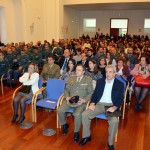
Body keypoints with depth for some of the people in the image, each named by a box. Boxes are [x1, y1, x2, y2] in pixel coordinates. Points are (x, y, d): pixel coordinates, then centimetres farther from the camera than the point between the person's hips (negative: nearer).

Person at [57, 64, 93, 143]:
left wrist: (84, 100, -14)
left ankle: (76, 132, -6)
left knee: (77, 114, -32)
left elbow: (91, 93, 1)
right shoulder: (71, 78, 15)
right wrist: (67, 97, -4)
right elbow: (66, 89, 15)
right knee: (59, 110, -19)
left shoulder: (88, 80, 4)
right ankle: (64, 125, 11)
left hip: (81, 102, -4)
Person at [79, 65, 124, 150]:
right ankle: (87, 136, 2)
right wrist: (92, 103, -7)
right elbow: (95, 94, 11)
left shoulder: (120, 84, 3)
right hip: (99, 104, 3)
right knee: (84, 114, -18)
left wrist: (114, 107, -19)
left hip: (111, 106, -3)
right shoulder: (100, 81, 12)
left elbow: (120, 99, 0)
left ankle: (110, 143, -9)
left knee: (114, 121, -32)